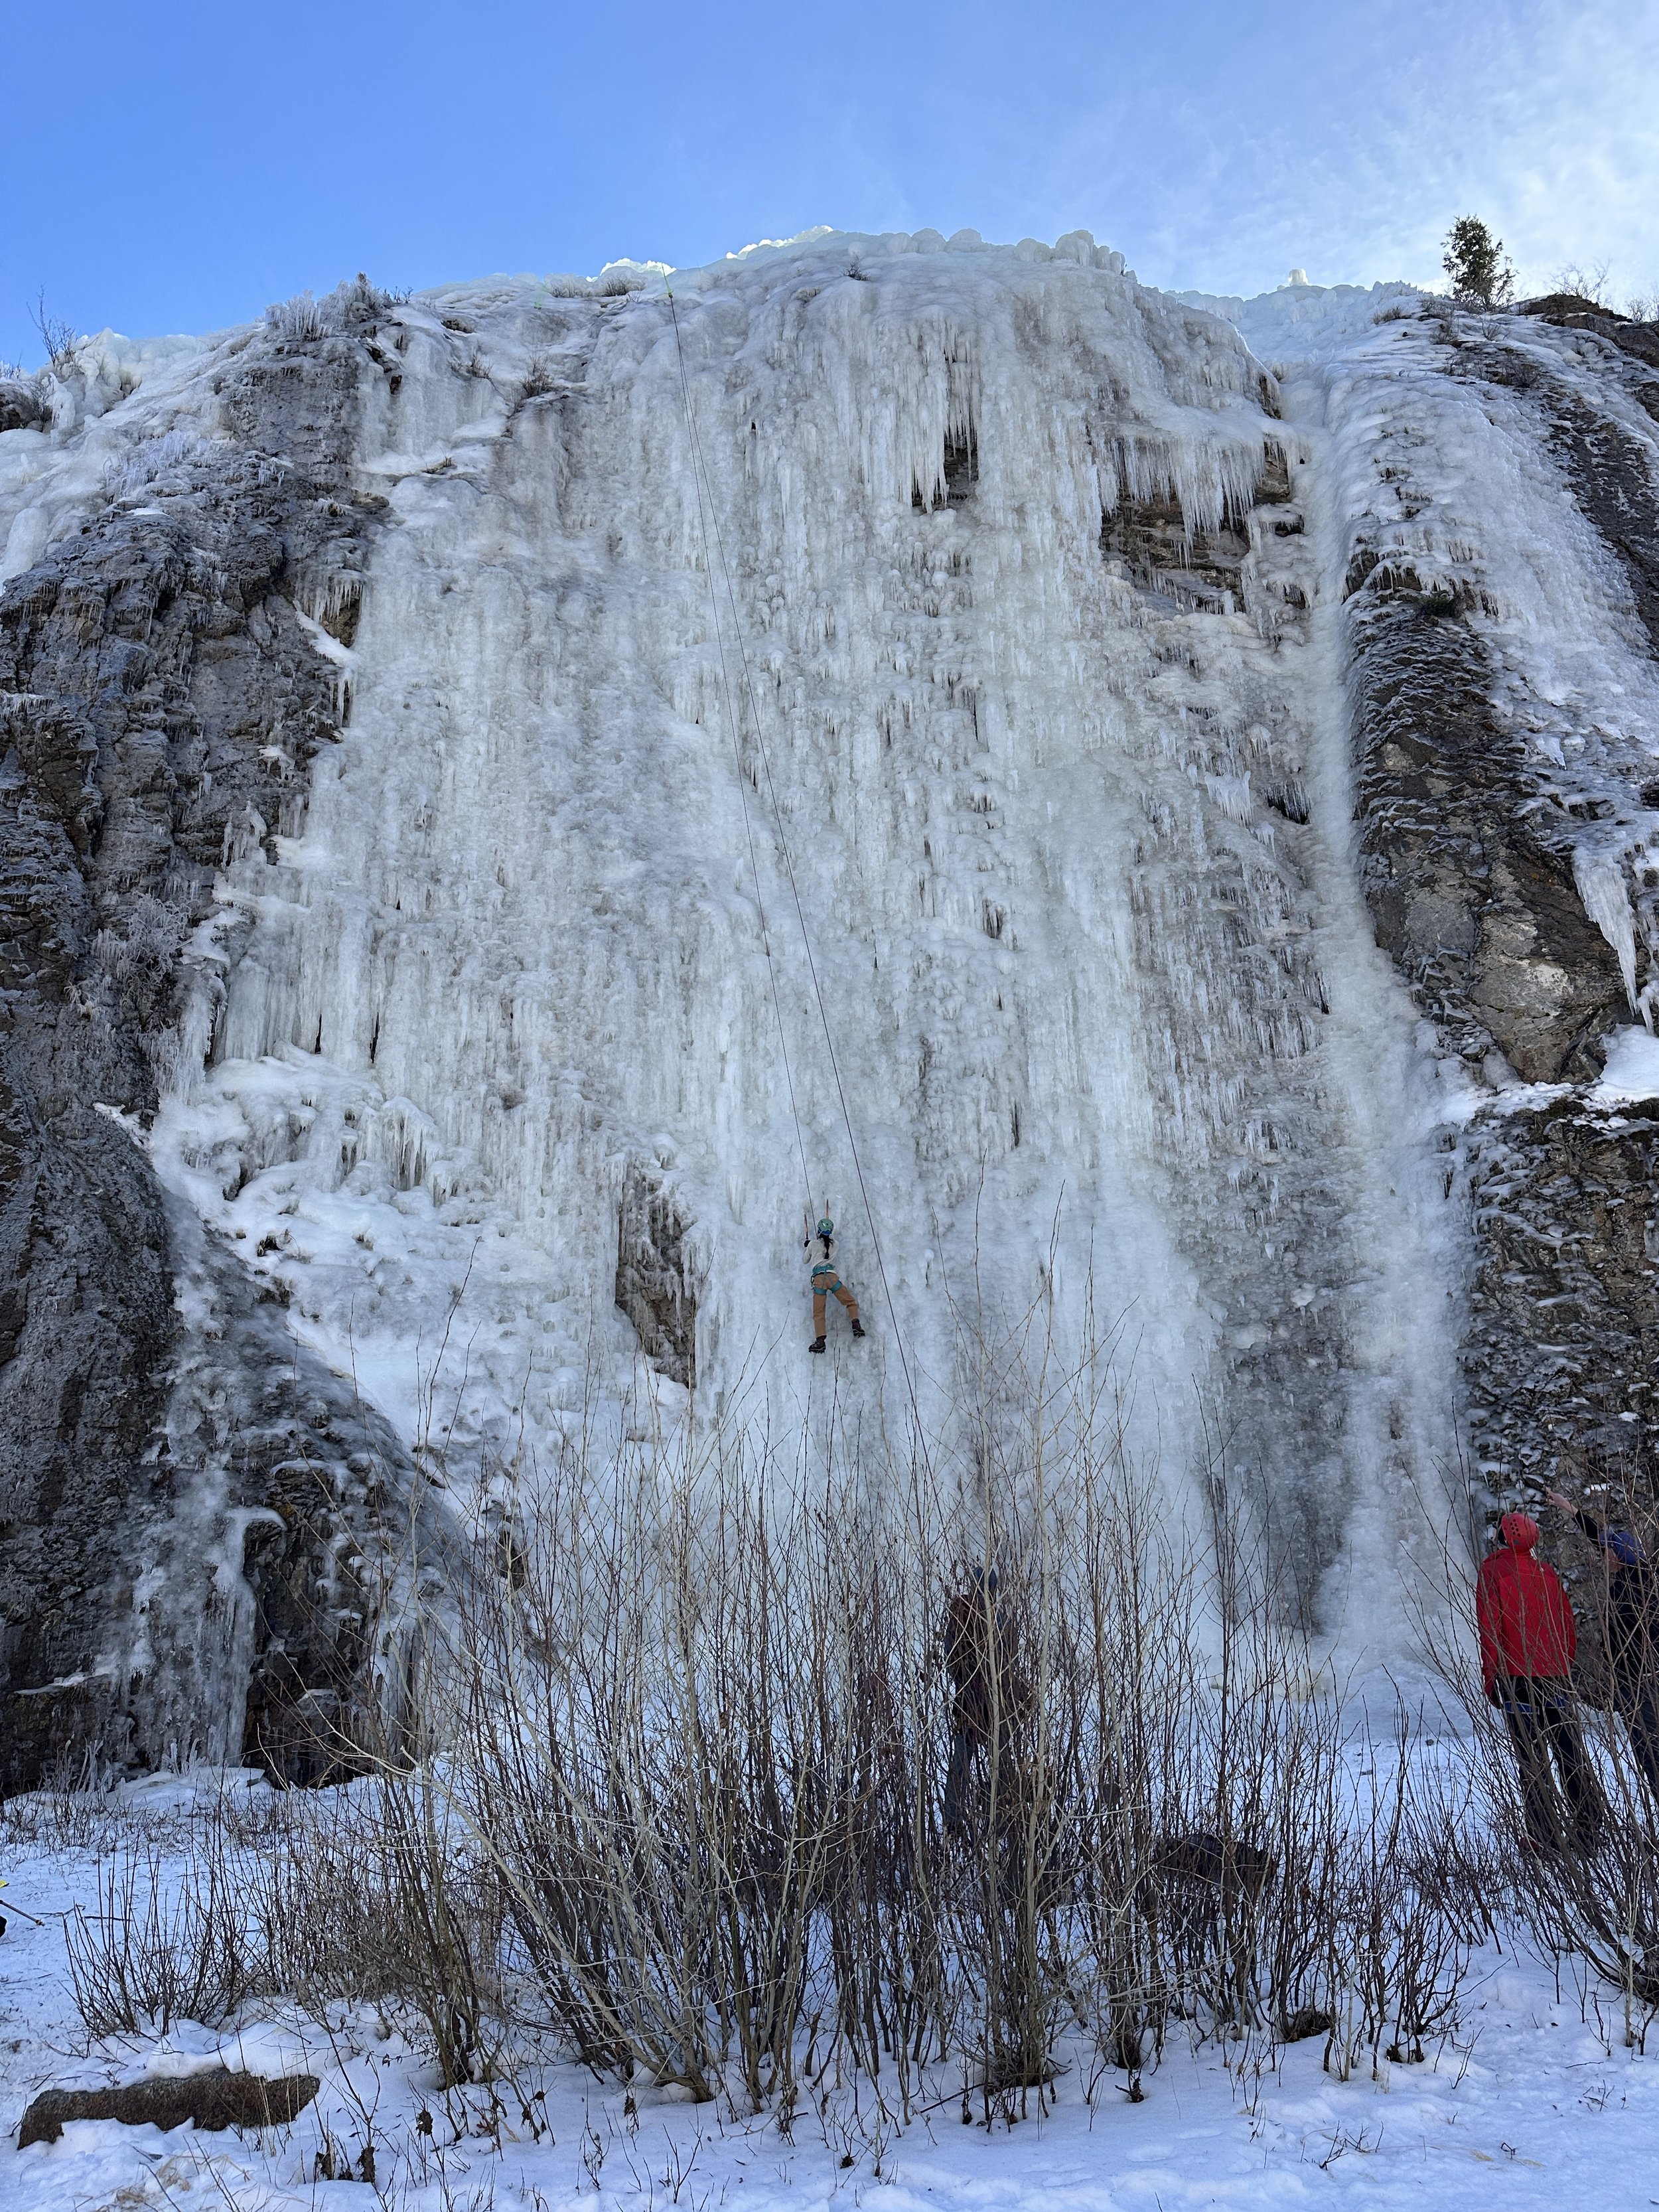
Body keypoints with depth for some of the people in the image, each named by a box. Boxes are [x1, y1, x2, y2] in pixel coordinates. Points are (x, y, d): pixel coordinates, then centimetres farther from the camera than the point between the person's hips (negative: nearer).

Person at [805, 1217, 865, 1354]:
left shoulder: (813, 1244, 7)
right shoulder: (834, 1245, 11)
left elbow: (805, 1261, 24)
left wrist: (807, 1247, 40)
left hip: (818, 1278, -1)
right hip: (831, 1276, 1)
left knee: (818, 1313, 3)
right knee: (851, 1302, 16)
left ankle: (820, 1340, -10)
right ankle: (856, 1324, -6)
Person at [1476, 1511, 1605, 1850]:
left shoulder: (1492, 1572, -5)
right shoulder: (1547, 1572, 8)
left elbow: (1490, 1631, -10)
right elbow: (1569, 1628, 11)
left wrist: (1491, 1679, -4)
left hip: (1518, 1680, -4)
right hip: (1557, 1678, 4)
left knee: (1532, 1762, 0)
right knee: (1572, 1756, 11)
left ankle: (1546, 1838, 0)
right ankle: (1589, 1829, 13)